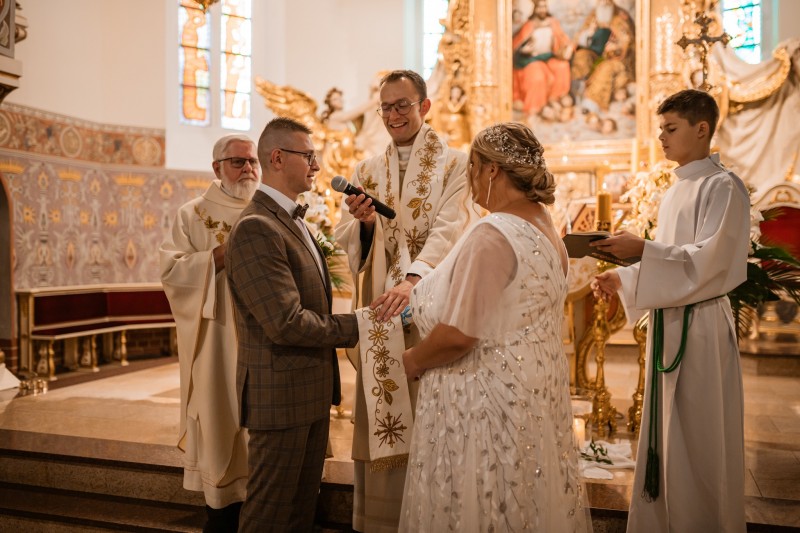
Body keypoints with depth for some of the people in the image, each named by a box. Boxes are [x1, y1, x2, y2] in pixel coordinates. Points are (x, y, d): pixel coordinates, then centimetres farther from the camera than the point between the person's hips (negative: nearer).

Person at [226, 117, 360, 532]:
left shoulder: (293, 221, 12)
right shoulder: (255, 228, -20)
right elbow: (285, 323, -24)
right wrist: (354, 327, -13)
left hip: (312, 390, 9)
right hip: (280, 393, -9)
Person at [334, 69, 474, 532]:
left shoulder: (454, 163, 1)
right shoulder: (367, 172, 14)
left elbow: (449, 229, -15)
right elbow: (346, 243, 7)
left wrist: (413, 279, -31)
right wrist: (363, 221, -15)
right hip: (381, 311, 4)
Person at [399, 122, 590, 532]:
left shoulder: (492, 235, -22)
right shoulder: (547, 229, 6)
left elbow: (458, 335, -26)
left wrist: (414, 360, -7)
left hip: (487, 399, -9)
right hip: (535, 388, 9)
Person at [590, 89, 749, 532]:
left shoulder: (723, 186, -8)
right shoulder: (674, 193, 15)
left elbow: (709, 260, -18)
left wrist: (642, 249, -25)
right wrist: (621, 278, 5)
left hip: (700, 324, -8)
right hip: (667, 321, 8)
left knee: (699, 439, 2)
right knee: (664, 436, 13)